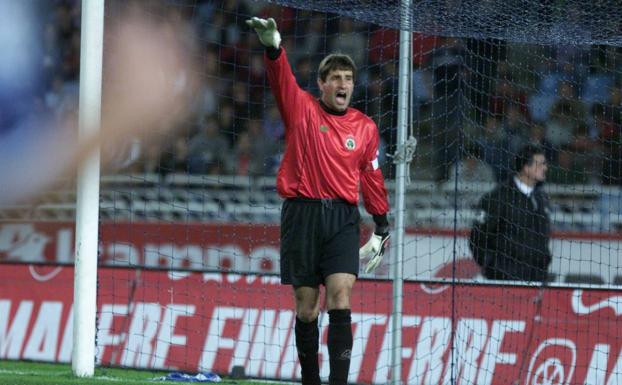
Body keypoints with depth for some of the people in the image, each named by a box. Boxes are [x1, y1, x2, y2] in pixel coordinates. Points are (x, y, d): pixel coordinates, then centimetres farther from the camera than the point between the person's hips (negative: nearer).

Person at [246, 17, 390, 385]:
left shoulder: (365, 127, 10)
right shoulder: (302, 109, 4)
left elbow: (372, 176, 17)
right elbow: (282, 79, -14)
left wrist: (382, 225, 17)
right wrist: (274, 46, -33)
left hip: (343, 218, 1)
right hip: (302, 214, -1)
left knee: (341, 299, -13)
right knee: (306, 308, 2)